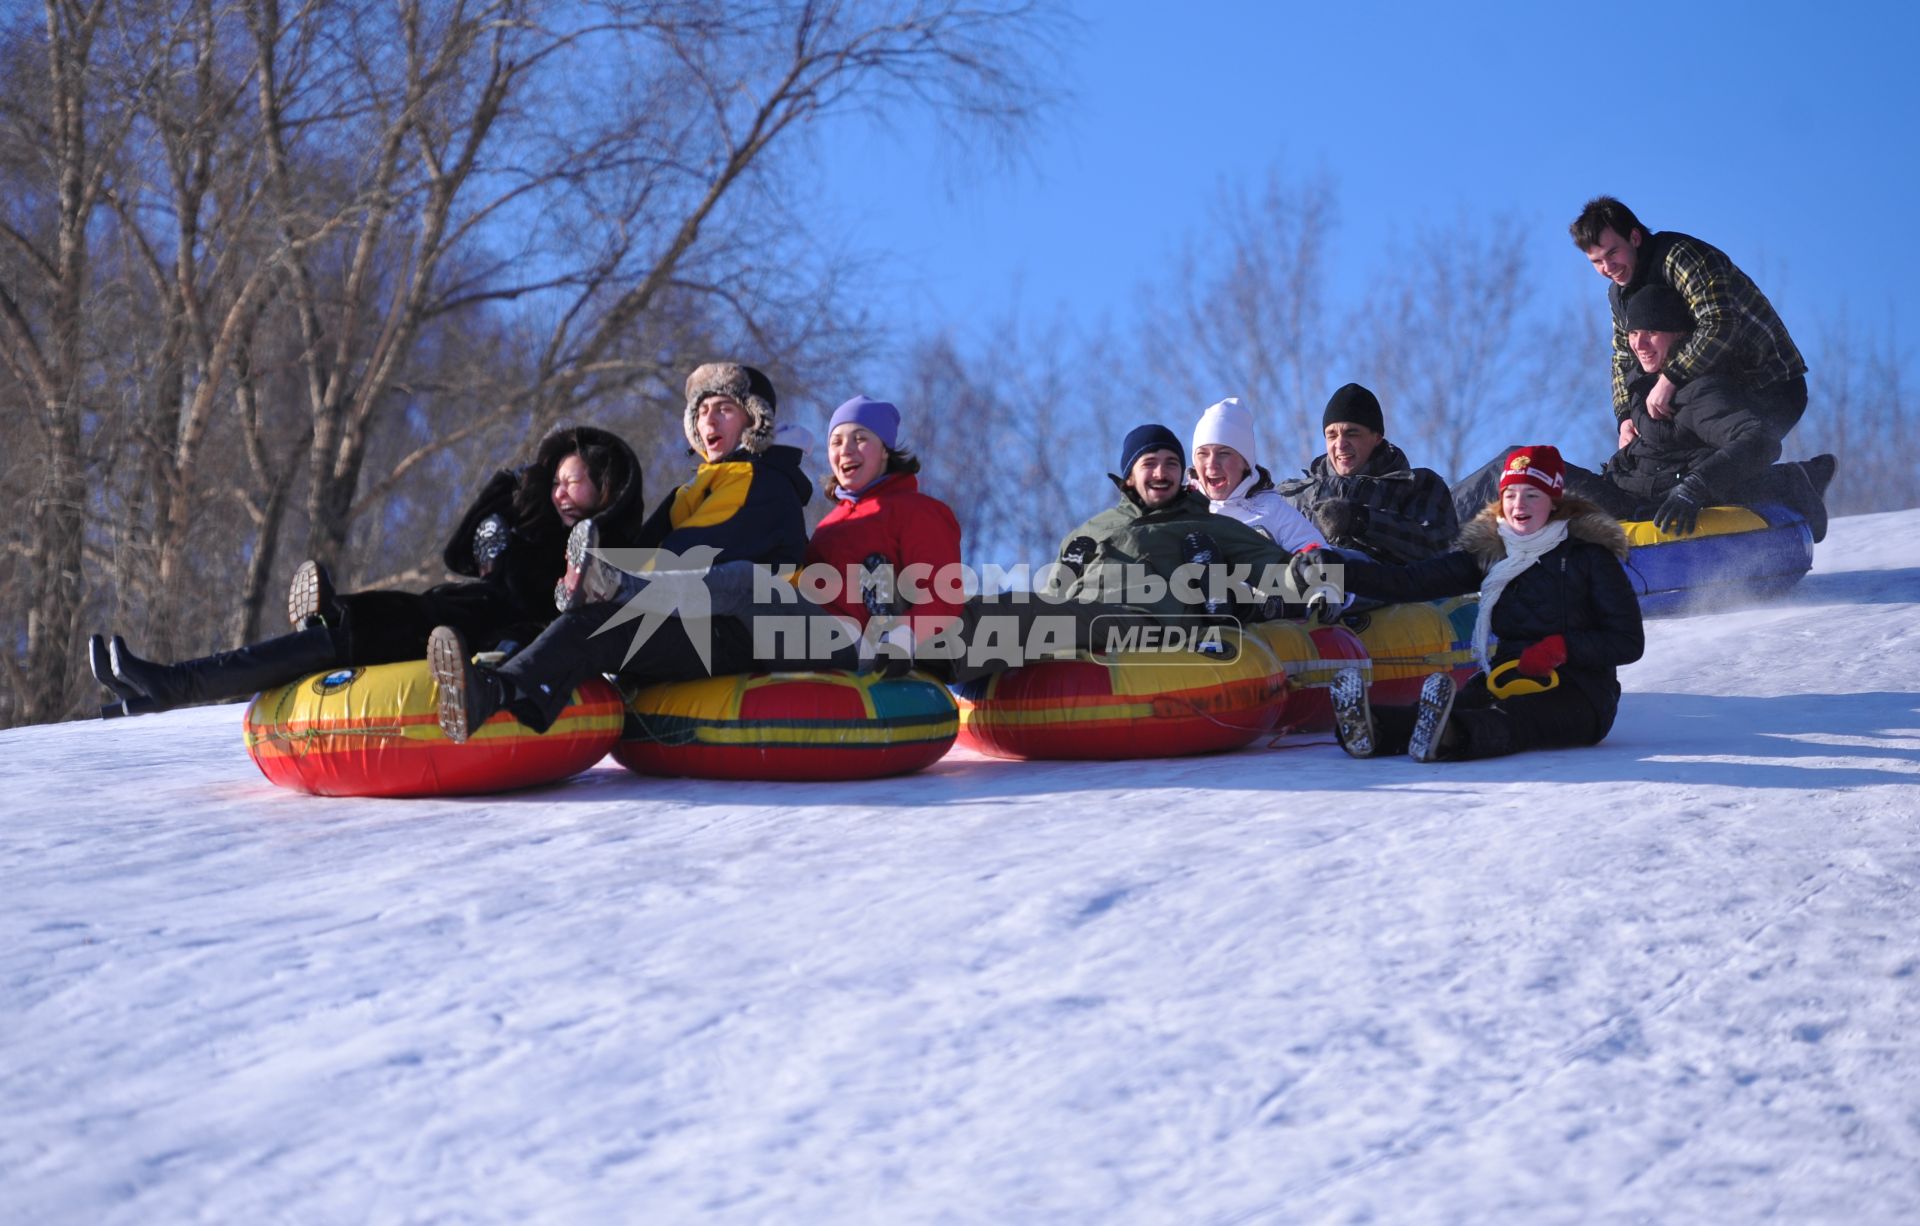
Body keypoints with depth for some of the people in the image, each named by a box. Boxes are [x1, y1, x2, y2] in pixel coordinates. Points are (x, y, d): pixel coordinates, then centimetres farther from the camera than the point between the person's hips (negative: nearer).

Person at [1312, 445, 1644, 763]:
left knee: (1512, 718, -37)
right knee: (1456, 707, -30)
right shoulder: (1489, 550, 12)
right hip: (1508, 680, 4)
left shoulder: (1589, 553, 1)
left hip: (1577, 695, -3)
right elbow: (1412, 581, 3)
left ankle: (1444, 737, -70)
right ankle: (1369, 729, -60)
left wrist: (1562, 648, -17)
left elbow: (1629, 642, -1)